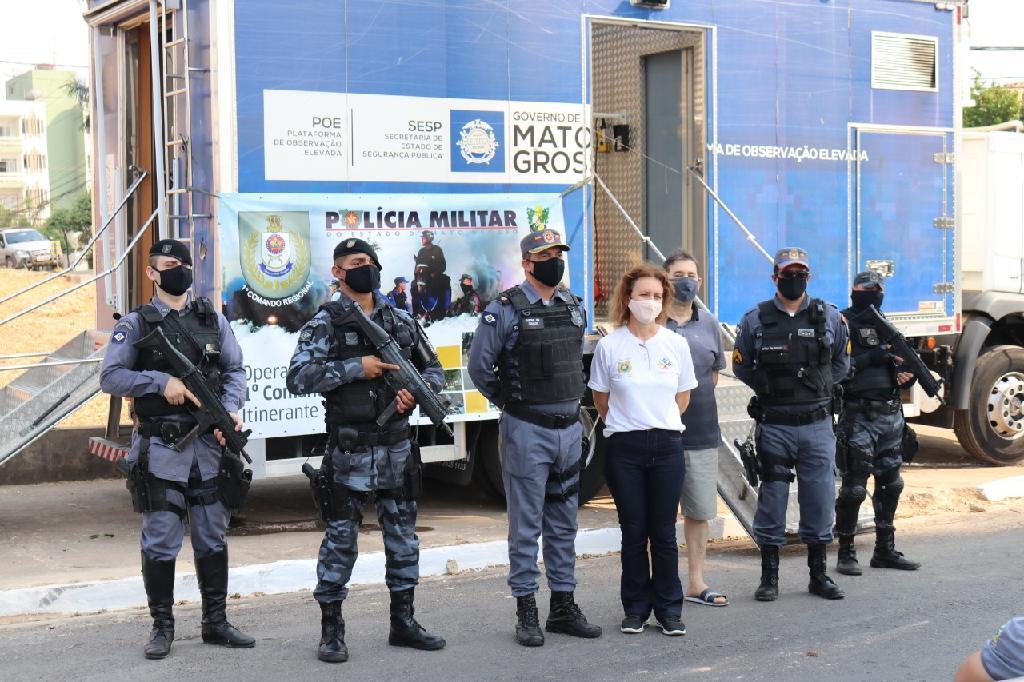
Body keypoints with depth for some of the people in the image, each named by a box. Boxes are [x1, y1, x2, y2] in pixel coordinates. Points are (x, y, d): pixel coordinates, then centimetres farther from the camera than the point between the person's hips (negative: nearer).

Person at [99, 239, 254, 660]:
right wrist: (161, 381, -17)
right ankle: (162, 627, 13)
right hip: (160, 448, -4)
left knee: (213, 537, 11)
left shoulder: (213, 319, 9)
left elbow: (235, 369, 9)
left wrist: (232, 409, -8)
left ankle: (215, 623, 21)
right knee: (161, 540, 1)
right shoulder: (136, 324, -1)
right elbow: (110, 377, -7)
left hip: (209, 445, 4)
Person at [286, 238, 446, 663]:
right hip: (349, 452, -5)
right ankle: (331, 629, 11)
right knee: (340, 540, 1)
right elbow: (297, 378, -16)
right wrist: (355, 367, -19)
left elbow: (434, 369, 16)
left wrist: (416, 390, -6)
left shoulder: (400, 321, 9)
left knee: (403, 537, 12)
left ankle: (403, 621, 24)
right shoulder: (325, 324, -5)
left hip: (396, 449, 5)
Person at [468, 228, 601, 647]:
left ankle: (563, 607, 21)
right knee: (526, 525, 1)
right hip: (527, 431, -6)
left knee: (564, 523, 12)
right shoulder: (505, 310, -10)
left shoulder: (575, 307, 9)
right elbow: (480, 367, -6)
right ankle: (526, 612, 9)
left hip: (569, 427, 6)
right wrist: (511, 403, 1)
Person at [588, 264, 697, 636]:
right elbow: (601, 400, 8)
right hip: (625, 448, -1)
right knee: (633, 532, 6)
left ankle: (669, 609, 14)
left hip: (667, 445, 1)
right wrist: (626, 425, 10)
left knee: (664, 532, 4)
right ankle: (636, 609, 16)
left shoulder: (676, 344, 2)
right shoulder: (609, 346, -3)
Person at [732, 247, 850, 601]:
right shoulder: (755, 320, 0)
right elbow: (742, 367, 10)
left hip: (817, 424, 1)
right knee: (772, 499, 2)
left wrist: (814, 387, 6)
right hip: (774, 425, -1)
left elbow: (841, 364, 15)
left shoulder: (830, 317, 4)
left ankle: (818, 575, 19)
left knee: (820, 499, 6)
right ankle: (769, 576, 13)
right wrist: (770, 390, 3)